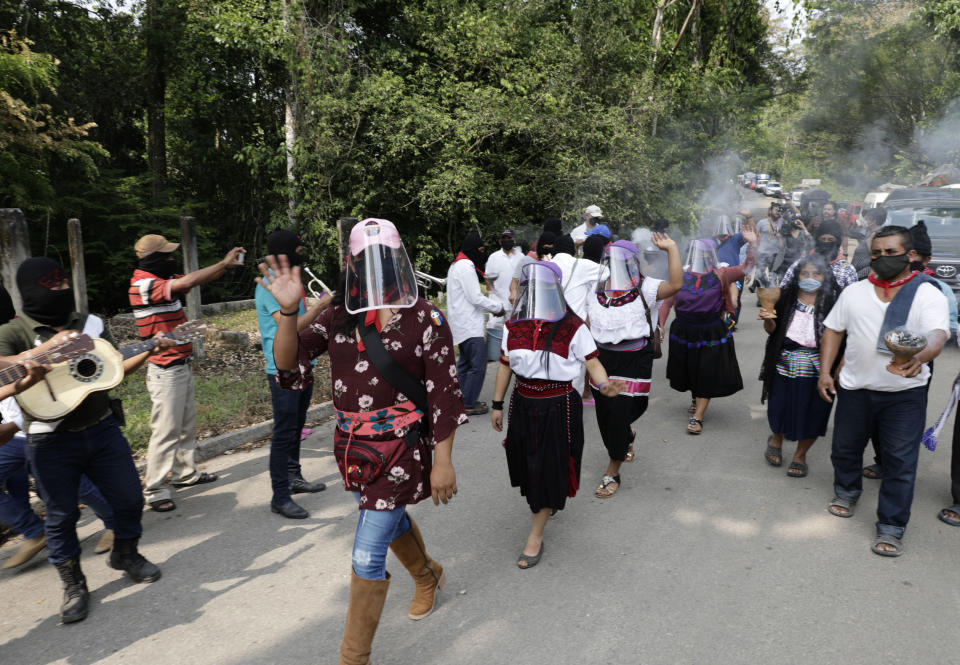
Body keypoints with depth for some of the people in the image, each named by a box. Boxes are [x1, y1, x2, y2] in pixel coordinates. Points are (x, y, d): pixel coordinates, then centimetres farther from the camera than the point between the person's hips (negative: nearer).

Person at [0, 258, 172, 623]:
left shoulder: (91, 324, 5)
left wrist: (150, 352, 1)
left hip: (101, 428, 4)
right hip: (50, 441, -4)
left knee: (129, 498, 11)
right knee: (61, 515, 7)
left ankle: (125, 553, 37)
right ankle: (73, 586, 27)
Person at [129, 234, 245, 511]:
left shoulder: (162, 280, 9)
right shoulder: (143, 284, -20)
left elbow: (195, 280, 10)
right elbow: (188, 282, -30)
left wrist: (227, 264, -6)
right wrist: (223, 263, -22)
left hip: (182, 366, 10)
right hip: (165, 371, -9)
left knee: (187, 423, 17)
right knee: (166, 430, -5)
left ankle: (186, 473, 31)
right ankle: (155, 491, 5)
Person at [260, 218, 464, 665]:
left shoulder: (425, 319, -12)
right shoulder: (339, 316, 1)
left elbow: (444, 394, -10)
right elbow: (289, 364, -7)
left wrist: (443, 461, -11)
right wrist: (288, 311, -22)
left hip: (400, 451, -5)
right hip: (351, 446, 5)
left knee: (368, 556, -2)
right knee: (391, 520, 27)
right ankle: (427, 577, 58)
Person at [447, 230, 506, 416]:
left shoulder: (457, 265, 19)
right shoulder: (466, 267, -15)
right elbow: (475, 298, -18)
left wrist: (493, 306, 14)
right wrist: (498, 308, -5)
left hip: (462, 325, 11)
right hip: (470, 327, -11)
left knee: (465, 363, 15)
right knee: (477, 365, -8)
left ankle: (463, 401, 22)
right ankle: (469, 405, -3)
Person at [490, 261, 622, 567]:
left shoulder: (572, 327, -11)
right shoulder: (515, 325, 1)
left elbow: (592, 362, -13)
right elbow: (505, 365, 8)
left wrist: (604, 384, -34)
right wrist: (497, 404, 12)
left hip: (558, 407, -4)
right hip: (523, 404, 5)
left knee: (549, 468, 1)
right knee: (528, 462, 16)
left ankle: (535, 536, 15)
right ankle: (548, 504, 47)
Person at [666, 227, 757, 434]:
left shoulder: (720, 275, -3)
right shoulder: (681, 275, -1)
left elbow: (747, 267, -7)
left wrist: (753, 243, -20)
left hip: (711, 333, -2)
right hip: (684, 331, 2)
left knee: (707, 374, -2)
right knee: (690, 370, 17)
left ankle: (697, 416, 4)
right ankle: (697, 399, 45)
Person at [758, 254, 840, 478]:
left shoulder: (832, 301, -6)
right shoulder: (787, 296, -1)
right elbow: (772, 330, 3)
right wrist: (768, 319, -18)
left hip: (817, 367, -1)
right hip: (785, 365, 1)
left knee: (811, 412, 9)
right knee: (780, 407, 10)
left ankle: (800, 455, 32)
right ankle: (776, 439, 43)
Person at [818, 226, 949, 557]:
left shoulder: (929, 295, -7)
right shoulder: (854, 292, 4)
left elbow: (938, 335, -23)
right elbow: (833, 330, 8)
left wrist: (920, 357, -46)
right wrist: (824, 371, -1)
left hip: (906, 393, -3)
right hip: (855, 389, 3)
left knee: (900, 462, 1)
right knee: (845, 447, 17)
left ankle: (891, 529, 14)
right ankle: (846, 491, 45)